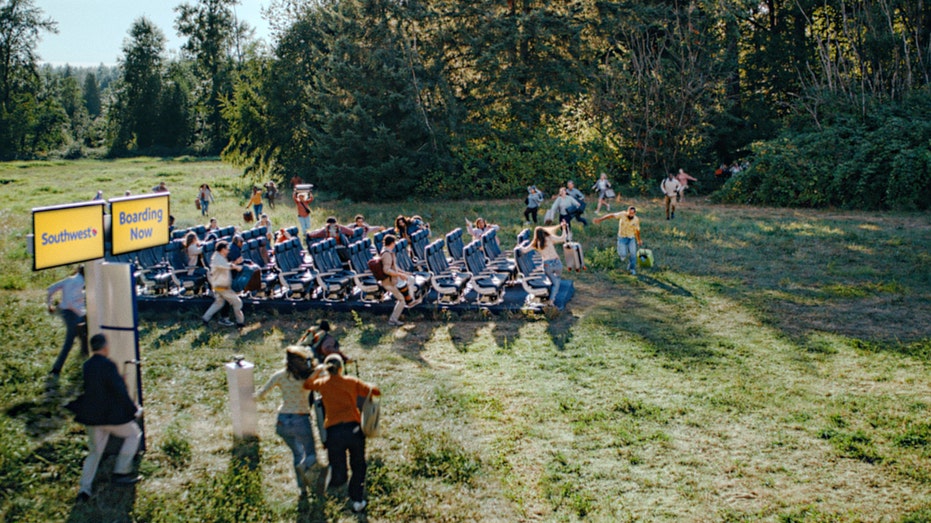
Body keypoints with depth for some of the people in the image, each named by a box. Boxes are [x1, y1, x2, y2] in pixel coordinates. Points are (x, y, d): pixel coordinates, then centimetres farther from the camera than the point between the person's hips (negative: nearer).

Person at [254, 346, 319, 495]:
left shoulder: (280, 376, -2)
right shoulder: (309, 376, -5)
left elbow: (260, 395, 2)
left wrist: (256, 396, 23)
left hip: (283, 421, 3)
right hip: (301, 421, -3)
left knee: (297, 453, 24)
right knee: (311, 454, 13)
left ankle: (302, 487, 17)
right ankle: (305, 466, -22)